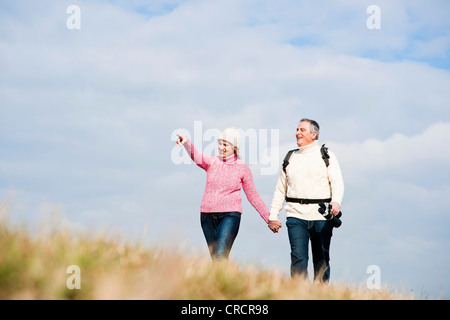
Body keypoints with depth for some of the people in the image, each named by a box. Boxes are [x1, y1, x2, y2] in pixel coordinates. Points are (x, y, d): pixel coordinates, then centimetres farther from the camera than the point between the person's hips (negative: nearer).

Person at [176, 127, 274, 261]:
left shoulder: (242, 167, 2)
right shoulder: (211, 162, 5)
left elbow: (252, 195, 9)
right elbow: (196, 157, -17)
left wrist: (268, 218, 10)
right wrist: (186, 142, -39)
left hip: (229, 215, -3)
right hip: (208, 215, 3)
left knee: (220, 257, -18)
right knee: (215, 257, 7)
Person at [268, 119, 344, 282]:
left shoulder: (327, 156, 8)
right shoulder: (290, 158, 17)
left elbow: (337, 182, -4)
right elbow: (280, 189, 19)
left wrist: (336, 201, -25)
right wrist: (272, 216, 12)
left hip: (321, 215, -2)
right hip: (296, 215, 2)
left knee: (321, 259, 2)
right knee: (298, 257, -10)